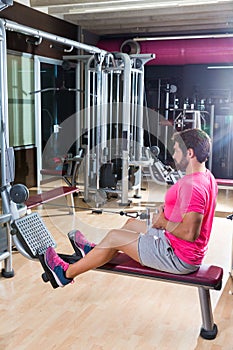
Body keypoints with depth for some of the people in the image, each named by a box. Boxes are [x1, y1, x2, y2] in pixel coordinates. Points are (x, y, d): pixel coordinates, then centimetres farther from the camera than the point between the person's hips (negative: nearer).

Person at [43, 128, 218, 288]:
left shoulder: (192, 186, -27)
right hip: (191, 253, 10)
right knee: (132, 223, 21)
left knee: (114, 236, -1)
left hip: (180, 258, -10)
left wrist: (163, 222, -16)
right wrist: (168, 211, 5)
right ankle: (94, 250, 44)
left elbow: (190, 233, -33)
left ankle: (67, 273, 16)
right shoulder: (207, 177, 6)